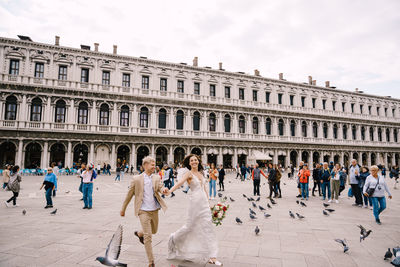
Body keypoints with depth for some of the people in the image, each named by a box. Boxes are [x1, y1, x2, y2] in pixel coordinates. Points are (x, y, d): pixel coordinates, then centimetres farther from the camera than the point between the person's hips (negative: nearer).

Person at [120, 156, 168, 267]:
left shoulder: (157, 177, 3)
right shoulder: (136, 179, -6)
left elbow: (160, 187, -12)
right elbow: (129, 195, 1)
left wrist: (164, 189, -37)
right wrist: (123, 209, 7)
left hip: (154, 210, 5)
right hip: (143, 211, -5)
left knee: (154, 231, 23)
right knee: (148, 236, -6)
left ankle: (139, 233, 53)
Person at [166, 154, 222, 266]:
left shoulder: (201, 174, 13)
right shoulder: (189, 173, -6)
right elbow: (180, 183, -23)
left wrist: (208, 202, 17)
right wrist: (169, 191, -40)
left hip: (204, 203, 6)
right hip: (195, 202, -6)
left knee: (207, 228, 6)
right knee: (190, 225, 5)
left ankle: (212, 257, 12)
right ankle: (173, 238, 34)